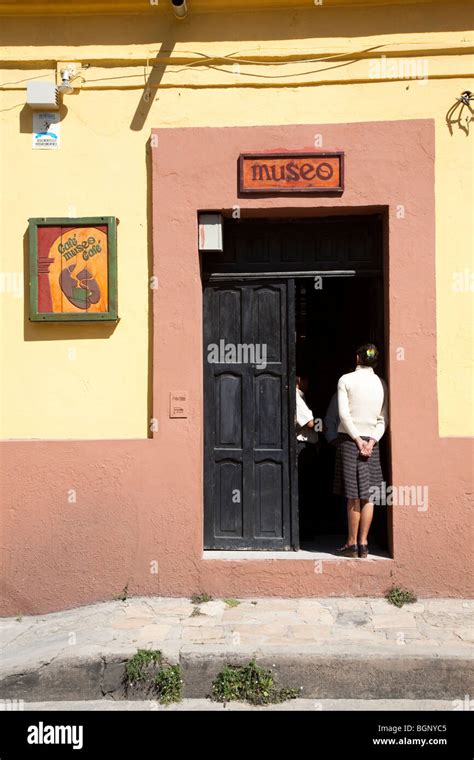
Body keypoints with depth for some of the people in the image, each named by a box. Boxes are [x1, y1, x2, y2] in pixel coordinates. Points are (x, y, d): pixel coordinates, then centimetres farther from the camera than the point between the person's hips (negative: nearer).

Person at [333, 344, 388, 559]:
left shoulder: (346, 380, -3)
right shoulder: (381, 384, 7)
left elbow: (344, 414, -11)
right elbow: (383, 419, 2)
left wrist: (357, 439, -7)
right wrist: (372, 440, -3)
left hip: (349, 438, -3)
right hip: (370, 440, 3)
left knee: (353, 495, -1)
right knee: (367, 495, 5)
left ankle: (352, 543, 4)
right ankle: (363, 544, 7)